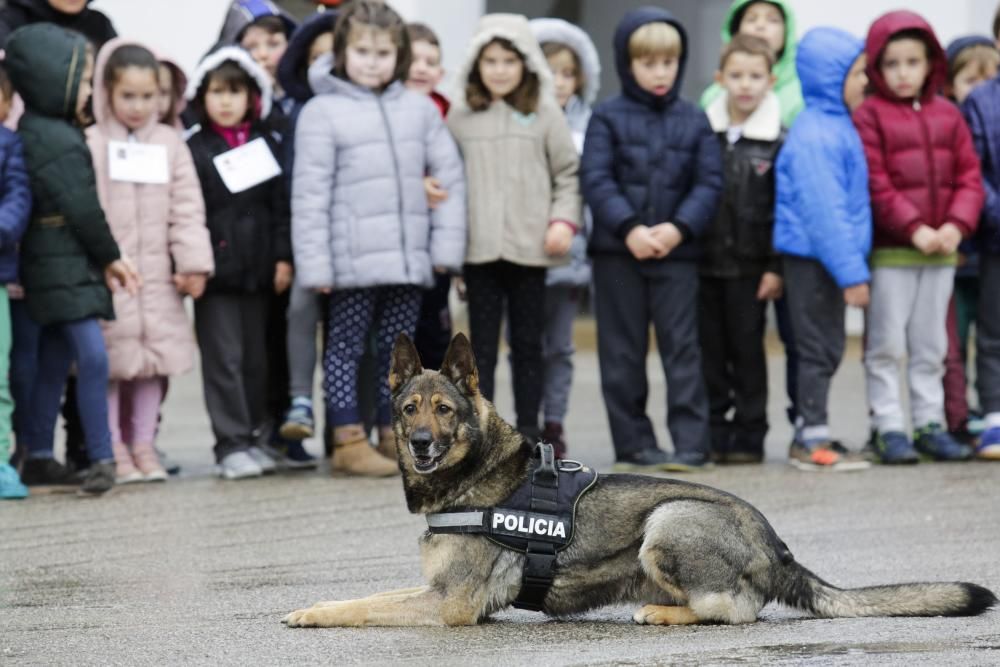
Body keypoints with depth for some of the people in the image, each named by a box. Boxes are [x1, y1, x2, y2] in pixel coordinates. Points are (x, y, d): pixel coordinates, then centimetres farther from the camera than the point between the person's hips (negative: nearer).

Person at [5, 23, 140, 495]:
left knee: (54, 360, 14)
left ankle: (39, 458, 20)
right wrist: (109, 256, -4)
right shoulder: (56, 140, -17)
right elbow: (81, 208, -16)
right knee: (92, 355, -13)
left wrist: (104, 259, 15)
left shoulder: (33, 132, 15)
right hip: (65, 265, -11)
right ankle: (101, 457, -14)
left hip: (49, 264, 11)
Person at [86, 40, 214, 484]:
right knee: (111, 362, -1)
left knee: (154, 362, 7)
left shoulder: (169, 143, 7)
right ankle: (115, 450, 7)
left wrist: (194, 263, -1)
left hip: (157, 274, 3)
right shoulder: (90, 144, -2)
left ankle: (143, 446, 16)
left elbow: (187, 207, 5)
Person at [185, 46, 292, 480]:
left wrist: (283, 256, 2)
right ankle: (231, 444, -4)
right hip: (216, 269, -4)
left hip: (257, 269, 4)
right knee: (223, 358, -5)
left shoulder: (266, 146, 11)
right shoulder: (195, 150, 0)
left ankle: (252, 438, 18)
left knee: (256, 357, 10)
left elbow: (281, 205, 9)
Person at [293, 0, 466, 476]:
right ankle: (348, 443, 5)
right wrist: (314, 264, -11)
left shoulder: (419, 109, 8)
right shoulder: (322, 112, -4)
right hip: (353, 259, -4)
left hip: (408, 259, 4)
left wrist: (447, 245, 2)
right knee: (346, 348, 2)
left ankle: (394, 438, 20)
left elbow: (449, 176, 10)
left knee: (398, 351, 12)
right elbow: (310, 194, -6)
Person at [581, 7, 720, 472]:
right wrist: (630, 228, -18)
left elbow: (708, 184, 2)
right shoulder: (608, 118, 2)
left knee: (681, 347, -3)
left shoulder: (694, 121, 7)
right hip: (617, 252, 0)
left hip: (676, 252, 0)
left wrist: (679, 228, -14)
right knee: (622, 352, 4)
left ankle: (691, 443, -4)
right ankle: (633, 444, 11)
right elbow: (595, 179, -6)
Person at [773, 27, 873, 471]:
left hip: (823, 256, 10)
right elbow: (822, 210, -23)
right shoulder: (814, 137, -19)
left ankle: (810, 437, 22)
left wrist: (853, 264, 14)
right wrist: (851, 272, -23)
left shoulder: (836, 127, 13)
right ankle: (813, 440, 3)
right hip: (812, 255, -10)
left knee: (826, 348, 14)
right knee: (820, 347, -3)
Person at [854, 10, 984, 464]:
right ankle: (889, 429, 4)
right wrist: (915, 228, -19)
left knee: (931, 346, 12)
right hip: (889, 251, -5)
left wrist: (956, 225, -10)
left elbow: (969, 177, 6)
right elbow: (875, 184, -13)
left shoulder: (948, 115, 9)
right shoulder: (870, 115, -6)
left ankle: (930, 425, 19)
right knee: (887, 345, 0)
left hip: (941, 250, 5)